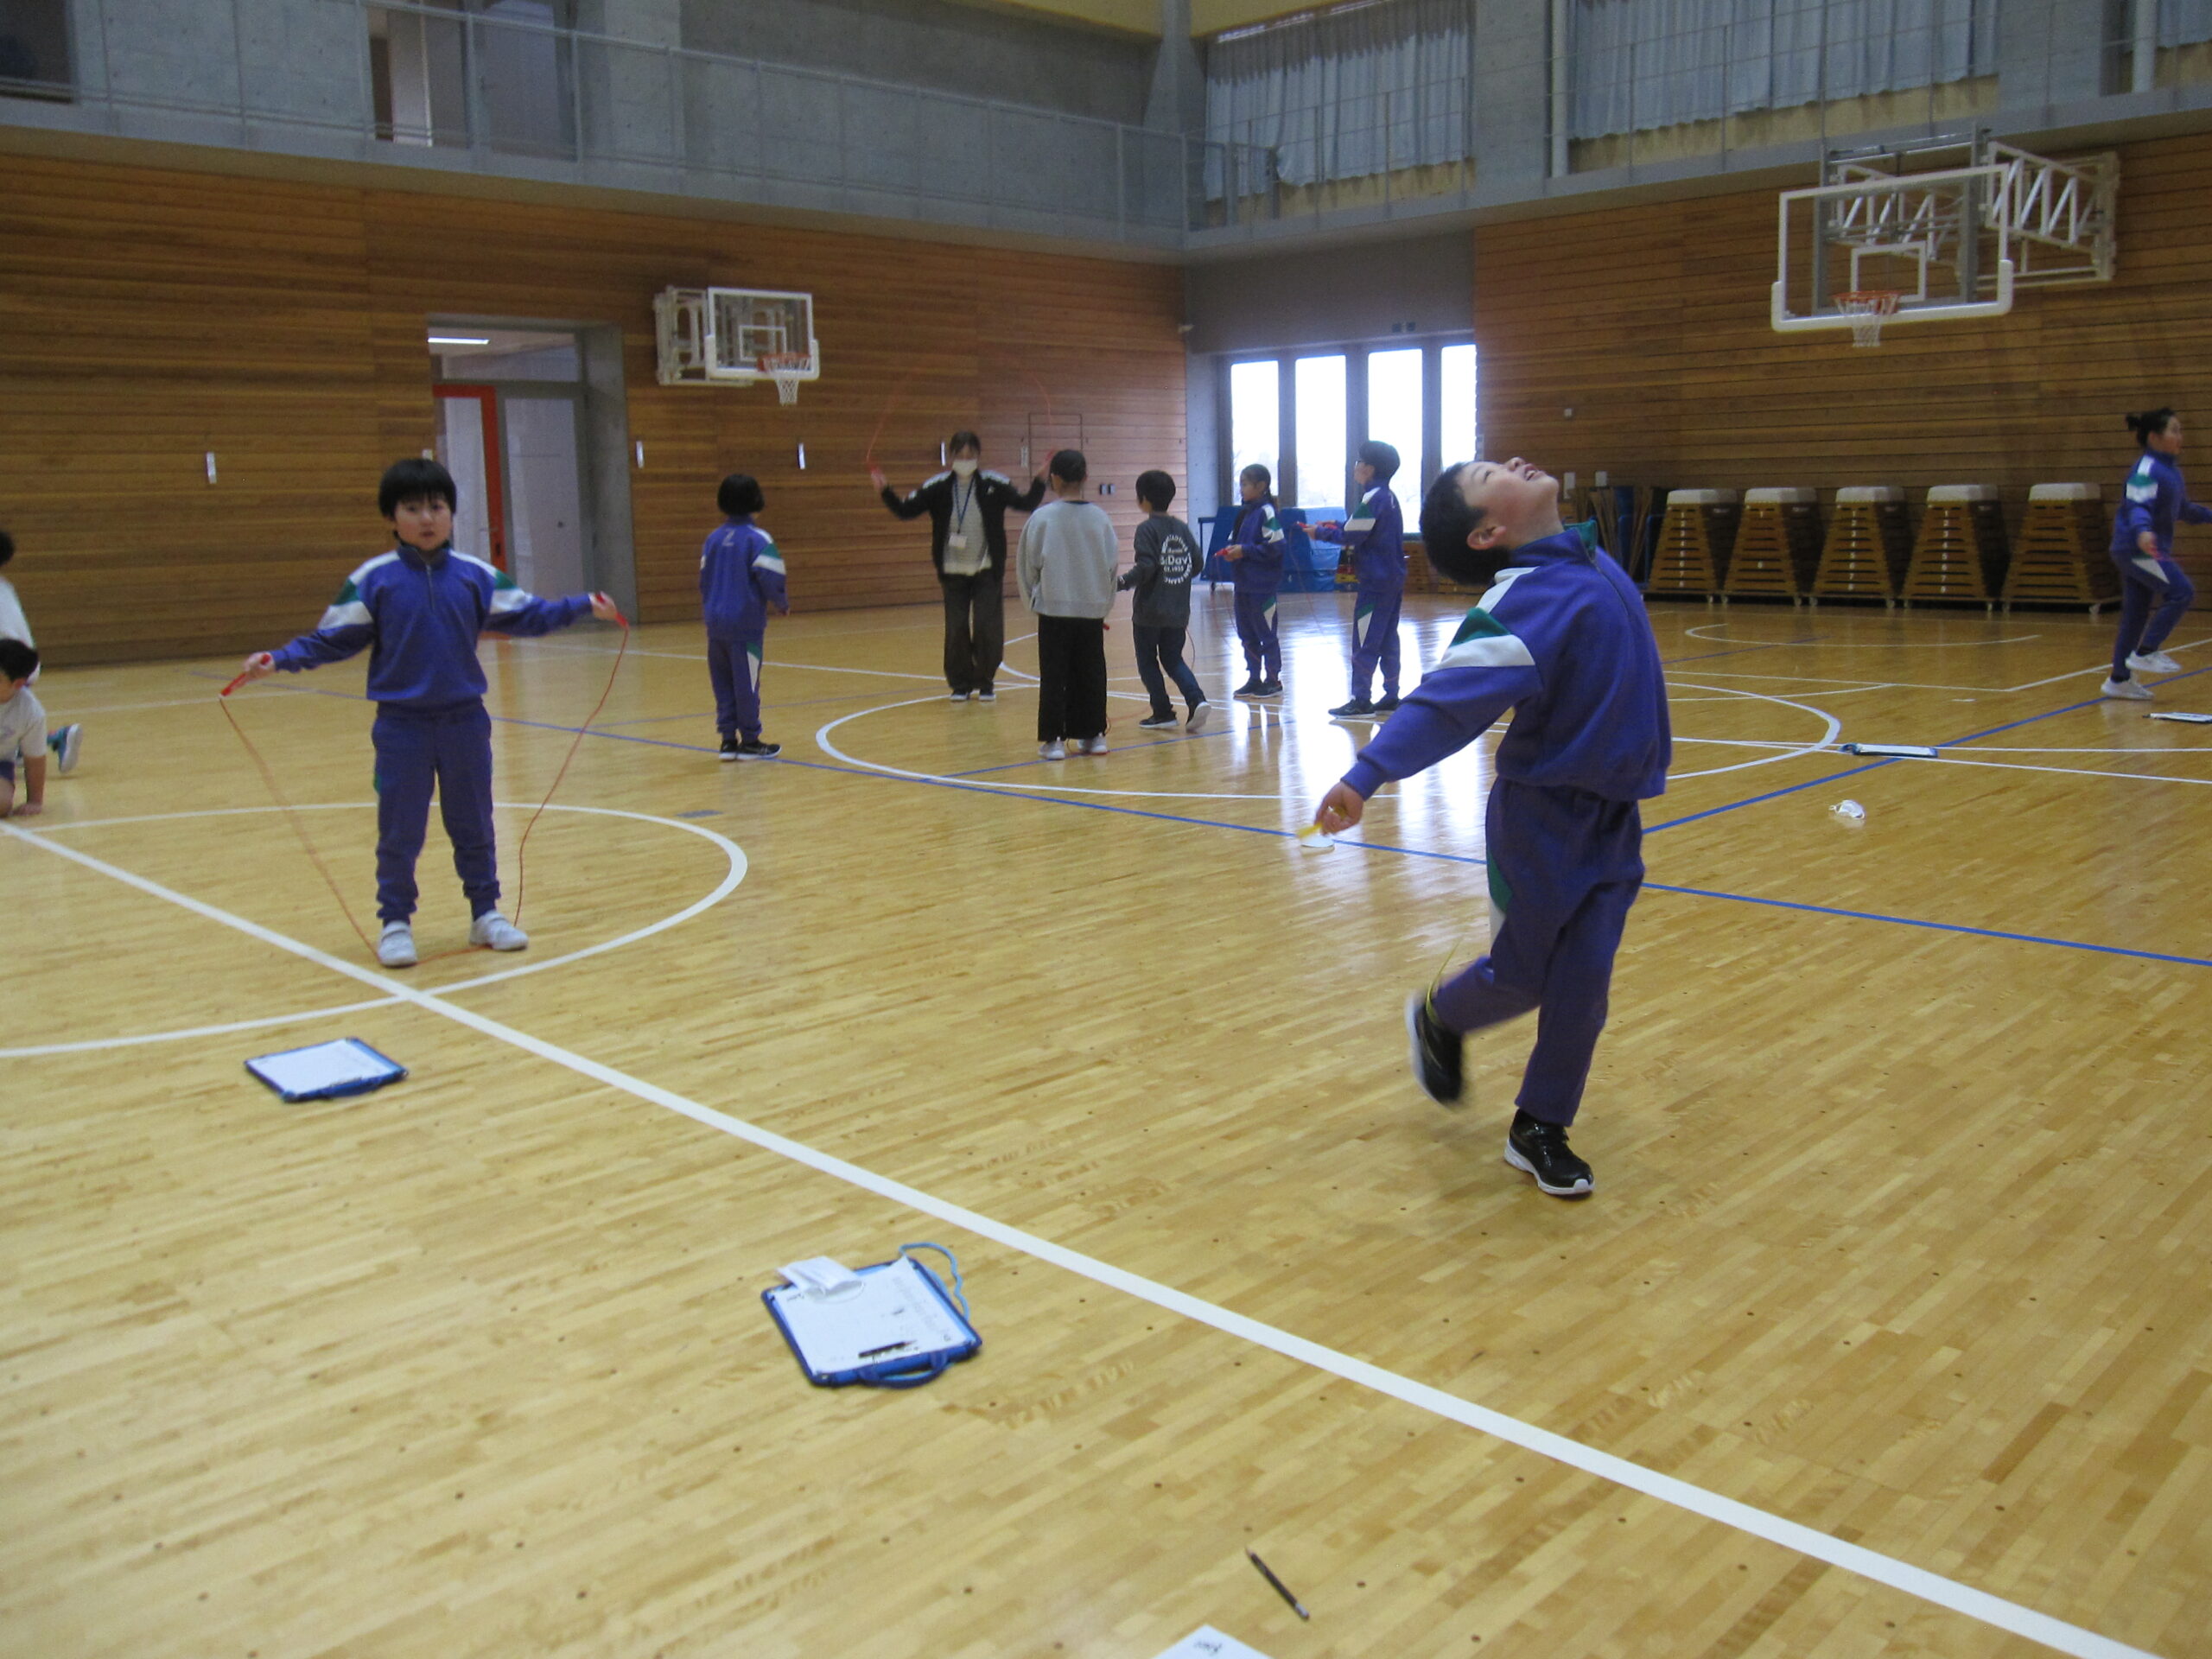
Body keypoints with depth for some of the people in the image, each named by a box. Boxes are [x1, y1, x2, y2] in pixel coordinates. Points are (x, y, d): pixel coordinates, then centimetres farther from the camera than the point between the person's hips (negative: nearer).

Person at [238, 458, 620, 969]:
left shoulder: (475, 575, 2)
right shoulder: (373, 580, -4)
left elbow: (525, 614, 7)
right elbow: (334, 638, 0)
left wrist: (584, 606, 1)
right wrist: (279, 659, -11)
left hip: (465, 721, 2)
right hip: (401, 726, -2)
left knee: (474, 825, 11)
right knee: (399, 832, 3)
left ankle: (486, 912, 24)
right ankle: (396, 922, 16)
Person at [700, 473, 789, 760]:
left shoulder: (713, 539, 8)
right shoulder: (758, 539, -9)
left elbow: (704, 580, 13)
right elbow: (770, 580, -14)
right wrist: (783, 605, 3)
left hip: (715, 623, 6)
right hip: (745, 623, -6)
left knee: (723, 682, 10)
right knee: (746, 683, 1)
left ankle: (728, 739, 13)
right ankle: (750, 742, 6)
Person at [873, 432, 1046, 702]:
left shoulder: (995, 484, -6)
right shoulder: (938, 487, -4)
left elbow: (1026, 504, -2)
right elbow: (906, 509, -2)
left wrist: (1039, 481, -17)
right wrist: (885, 490, -16)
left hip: (987, 571, -1)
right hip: (953, 572, 1)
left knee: (988, 628, -1)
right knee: (956, 629, 3)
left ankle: (985, 682, 15)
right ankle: (960, 684, 17)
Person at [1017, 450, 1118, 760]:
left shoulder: (1042, 517, -8)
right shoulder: (1100, 517, 1)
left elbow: (1028, 564, -1)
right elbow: (1112, 564, 8)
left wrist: (1032, 597, 15)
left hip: (1054, 609, -3)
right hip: (1093, 608, 3)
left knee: (1054, 675, 3)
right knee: (1091, 673, 11)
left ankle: (1054, 739, 2)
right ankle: (1093, 735, 16)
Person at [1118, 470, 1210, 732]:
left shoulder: (1147, 529, -12)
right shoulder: (1183, 528, 6)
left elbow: (1146, 567, -21)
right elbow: (1197, 564, 8)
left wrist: (1121, 583, -15)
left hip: (1149, 611, -6)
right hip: (1179, 611, 6)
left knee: (1147, 661, 9)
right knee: (1173, 660, 15)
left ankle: (1162, 712, 10)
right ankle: (1197, 699, -5)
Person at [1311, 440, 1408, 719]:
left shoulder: (1373, 499, -15)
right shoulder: (1389, 497, 14)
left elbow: (1351, 536, -15)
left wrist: (1321, 533, -1)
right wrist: (1337, 528, 9)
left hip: (1376, 580, -10)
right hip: (1394, 578, 10)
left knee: (1365, 642, -8)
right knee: (1388, 639, 12)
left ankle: (1360, 700, -7)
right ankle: (1391, 696, 15)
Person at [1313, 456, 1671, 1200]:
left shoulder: (1596, 567, 2)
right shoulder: (1524, 600, -22)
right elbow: (1449, 697, -33)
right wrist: (1367, 775, -44)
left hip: (1613, 817, 6)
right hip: (1544, 819, -6)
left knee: (1583, 984, 4)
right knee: (1522, 975, 8)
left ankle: (1540, 1131, 20)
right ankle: (1438, 1020, 40)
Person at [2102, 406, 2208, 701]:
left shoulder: (2170, 469, 15)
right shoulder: (2147, 470, -14)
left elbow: (2183, 509, 29)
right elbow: (2137, 506, -27)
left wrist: (2208, 516, 36)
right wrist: (2143, 531, -45)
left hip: (2152, 550, 9)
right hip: (2137, 549, -9)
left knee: (2137, 615, 9)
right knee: (2182, 592, -15)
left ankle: (2120, 680, 14)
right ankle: (2145, 653, -7)